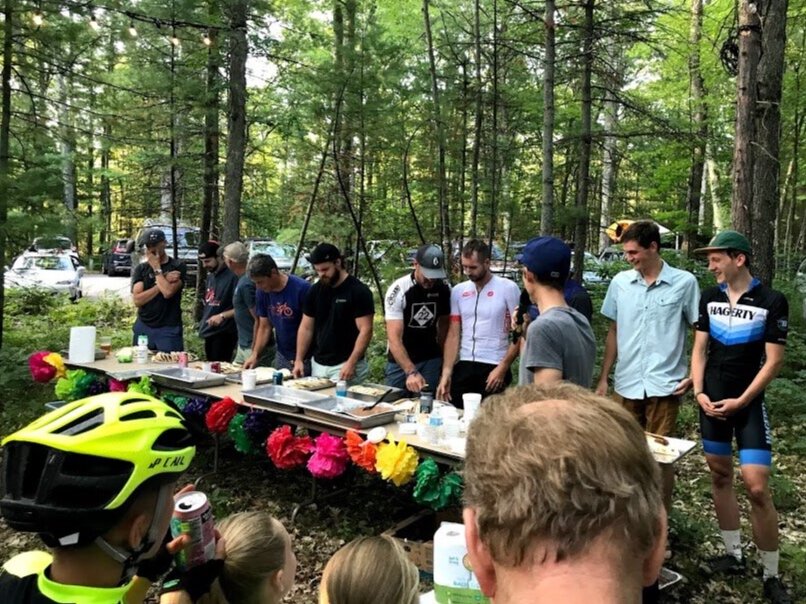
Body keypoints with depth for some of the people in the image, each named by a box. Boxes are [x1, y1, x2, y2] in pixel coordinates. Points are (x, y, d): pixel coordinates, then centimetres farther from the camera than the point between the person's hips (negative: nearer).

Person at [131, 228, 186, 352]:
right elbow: (137, 300, -5)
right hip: (143, 328, 3)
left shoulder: (178, 267, -1)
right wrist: (164, 281, -10)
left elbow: (168, 292, -17)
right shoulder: (140, 269, 8)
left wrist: (156, 267, -6)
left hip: (169, 329, -3)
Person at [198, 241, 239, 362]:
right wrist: (203, 323, 14)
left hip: (224, 333, -9)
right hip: (209, 332, 9)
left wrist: (222, 316, -24)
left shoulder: (232, 276, -14)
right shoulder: (210, 276, 14)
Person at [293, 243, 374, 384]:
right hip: (317, 365, 5)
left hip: (345, 366, -5)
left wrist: (351, 363, -21)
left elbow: (365, 330, -13)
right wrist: (299, 360, 5)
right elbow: (306, 328, 12)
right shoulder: (315, 291, 7)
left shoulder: (359, 291, -10)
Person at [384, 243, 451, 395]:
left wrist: (443, 358, 4)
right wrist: (411, 372, -37)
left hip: (431, 360, 2)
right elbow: (394, 338, -27)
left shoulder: (444, 289, -8)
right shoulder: (398, 290, -21)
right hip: (400, 361, -2)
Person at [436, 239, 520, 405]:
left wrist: (502, 368, -10)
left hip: (494, 368, -3)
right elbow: (453, 335, 5)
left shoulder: (508, 288, -5)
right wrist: (446, 372, -3)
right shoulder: (458, 291, 6)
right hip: (464, 366, 3)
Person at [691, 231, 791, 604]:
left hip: (748, 404, -4)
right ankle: (734, 555, 27)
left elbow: (773, 361, -10)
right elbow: (699, 349, 6)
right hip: (712, 401, 5)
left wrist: (741, 401, -13)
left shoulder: (772, 302, -9)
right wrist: (699, 392, -5)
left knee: (757, 488, -7)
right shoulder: (710, 299, 4)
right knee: (720, 476, 12)